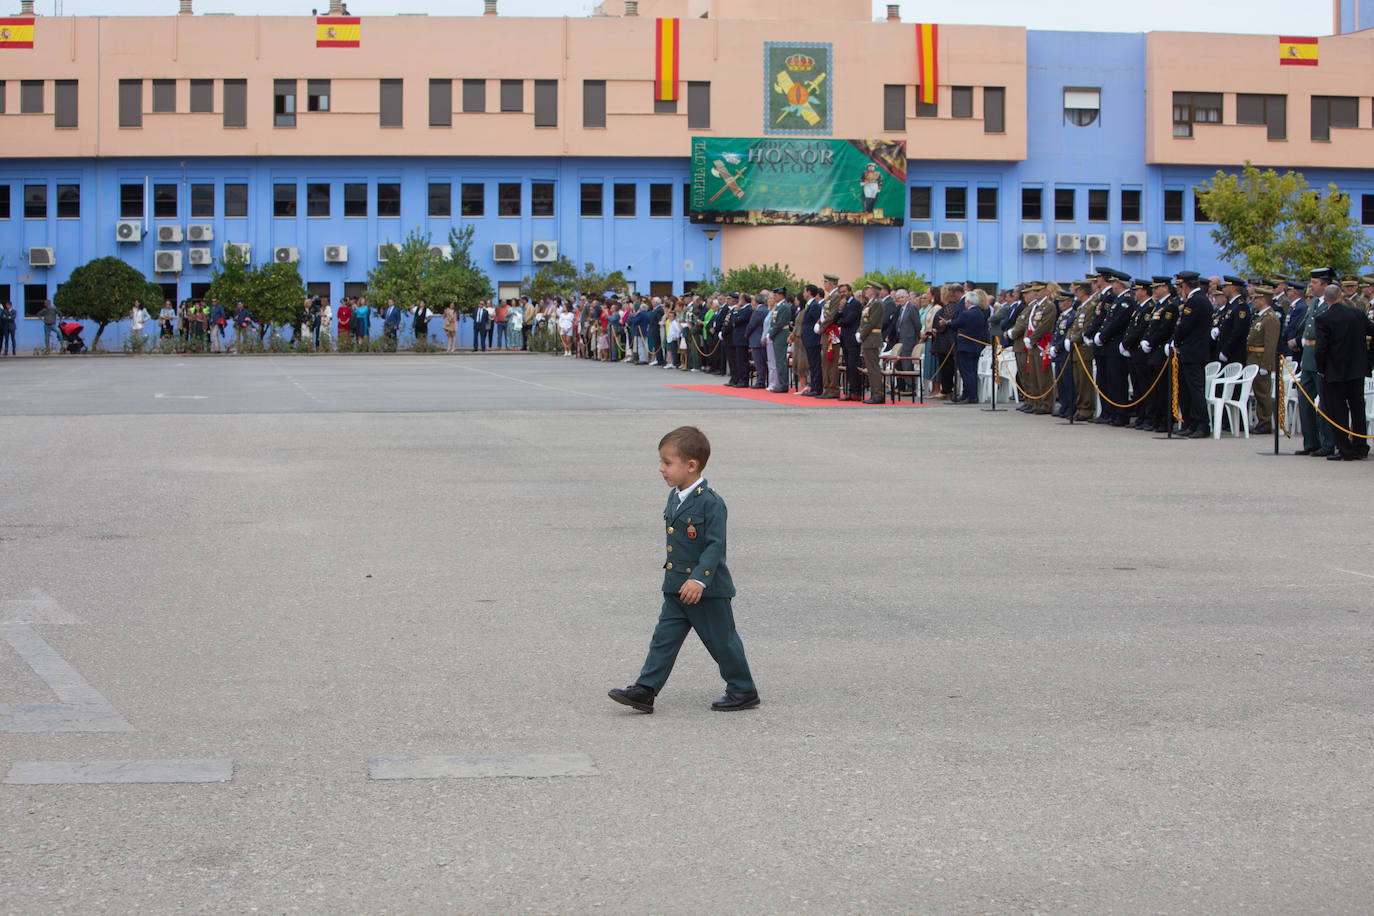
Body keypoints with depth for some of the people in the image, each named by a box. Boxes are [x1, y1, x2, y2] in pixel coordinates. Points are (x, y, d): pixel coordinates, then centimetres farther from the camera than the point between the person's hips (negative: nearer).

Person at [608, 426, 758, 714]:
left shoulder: (711, 503, -19)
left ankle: (743, 691, 19)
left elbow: (715, 545, -22)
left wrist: (699, 579, -29)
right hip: (676, 588, 8)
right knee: (664, 638, 5)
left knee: (721, 641, 4)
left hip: (708, 590, -8)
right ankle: (644, 690, 5)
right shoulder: (675, 498, 7)